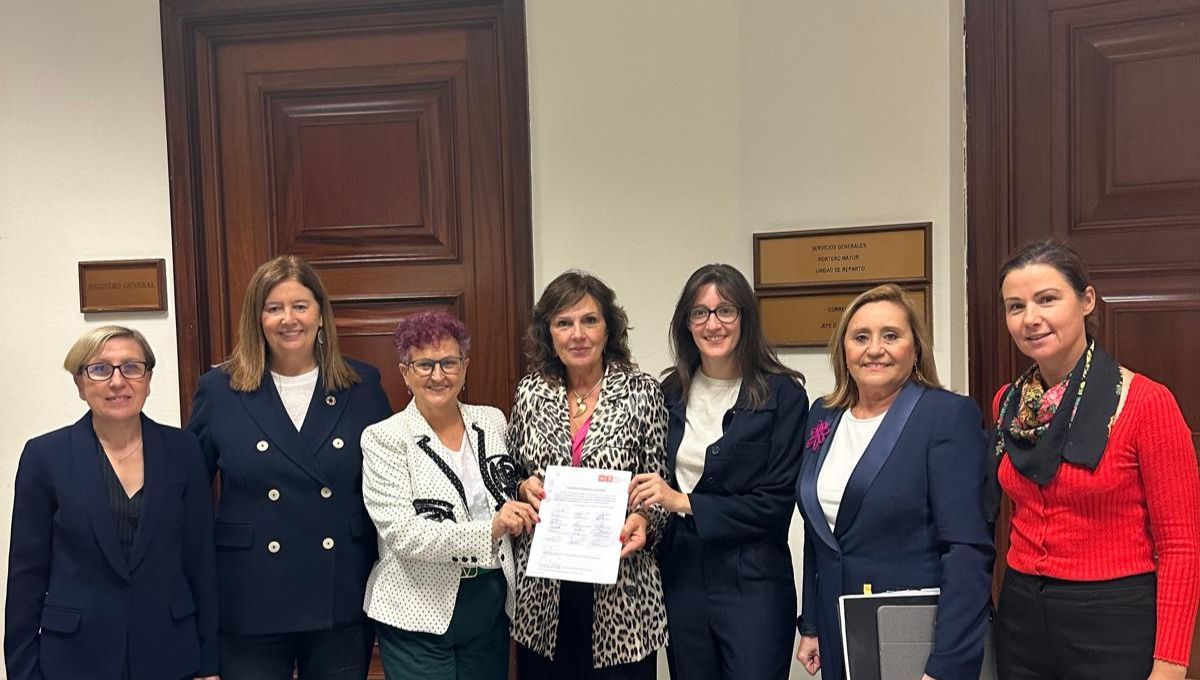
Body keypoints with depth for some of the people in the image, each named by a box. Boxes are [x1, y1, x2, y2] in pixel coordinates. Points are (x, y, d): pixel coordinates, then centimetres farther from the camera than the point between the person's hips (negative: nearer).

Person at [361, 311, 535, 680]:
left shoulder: (492, 421, 5)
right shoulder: (384, 438, -9)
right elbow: (403, 534, -18)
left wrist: (526, 494, -1)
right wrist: (489, 529, -29)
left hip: (491, 604, 4)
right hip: (419, 613, -4)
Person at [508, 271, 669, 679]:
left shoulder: (642, 392, -5)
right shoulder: (531, 392, 4)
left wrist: (643, 520, -18)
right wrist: (524, 488, -7)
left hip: (620, 592, -2)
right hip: (542, 589, 3)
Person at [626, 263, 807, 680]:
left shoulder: (782, 394, -8)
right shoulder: (671, 393, 6)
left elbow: (777, 502, -12)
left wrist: (685, 503, -16)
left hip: (751, 582, -4)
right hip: (681, 578, 4)